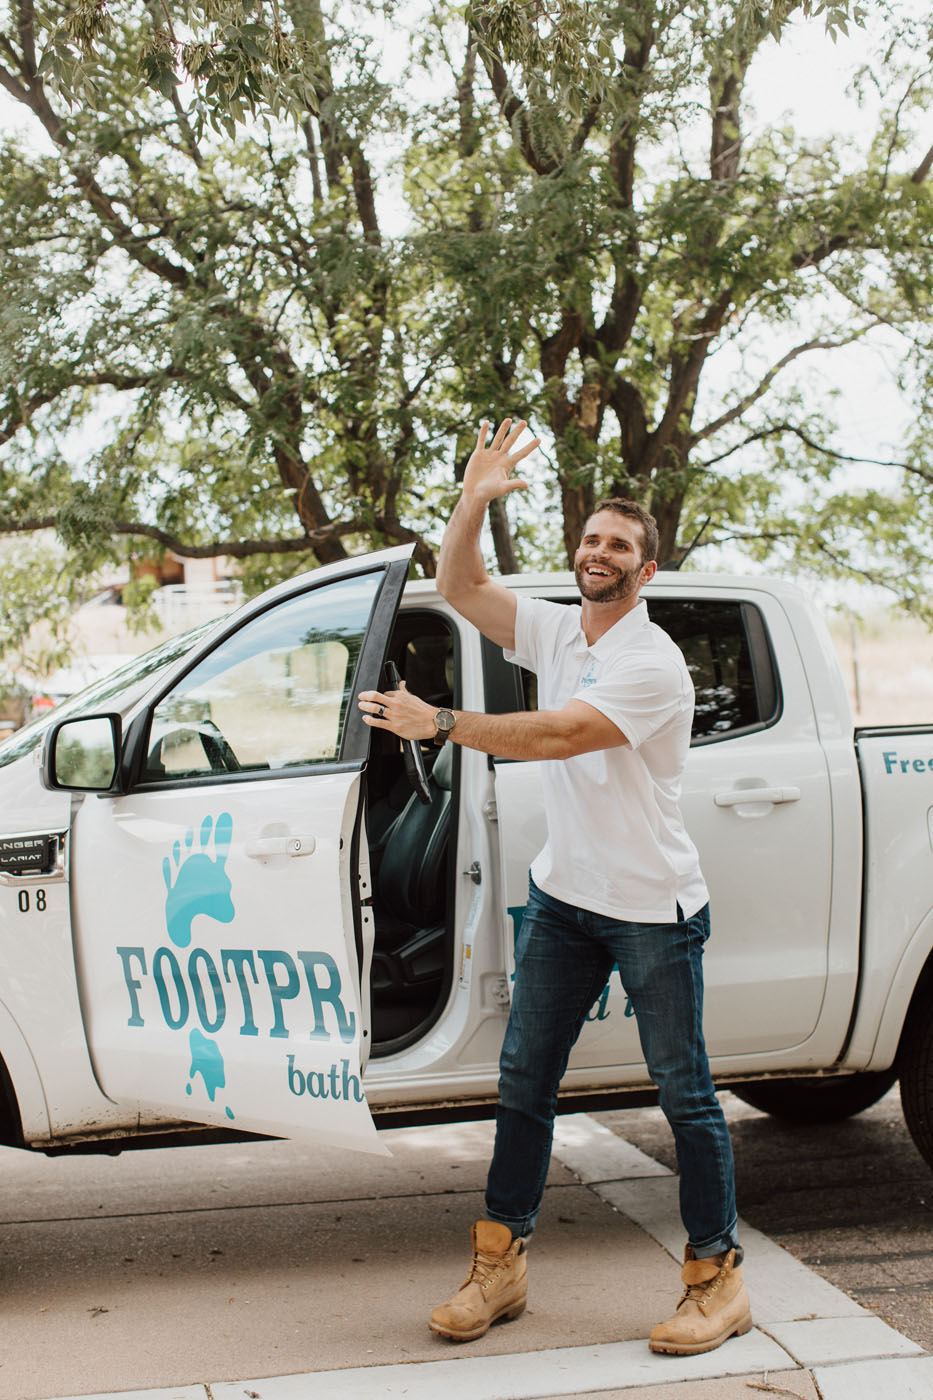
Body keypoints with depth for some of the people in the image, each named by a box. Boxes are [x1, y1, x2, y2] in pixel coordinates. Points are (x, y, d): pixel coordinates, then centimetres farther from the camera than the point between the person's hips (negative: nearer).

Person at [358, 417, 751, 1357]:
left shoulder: (653, 663, -18)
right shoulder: (554, 630, 6)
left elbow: (556, 735, -28)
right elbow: (459, 585, 5)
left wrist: (440, 725, -27)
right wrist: (475, 499, -8)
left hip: (652, 908, -7)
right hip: (562, 896, 7)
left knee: (684, 1092, 1)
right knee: (523, 1078, 8)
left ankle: (717, 1279, 12)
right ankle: (500, 1267, 16)